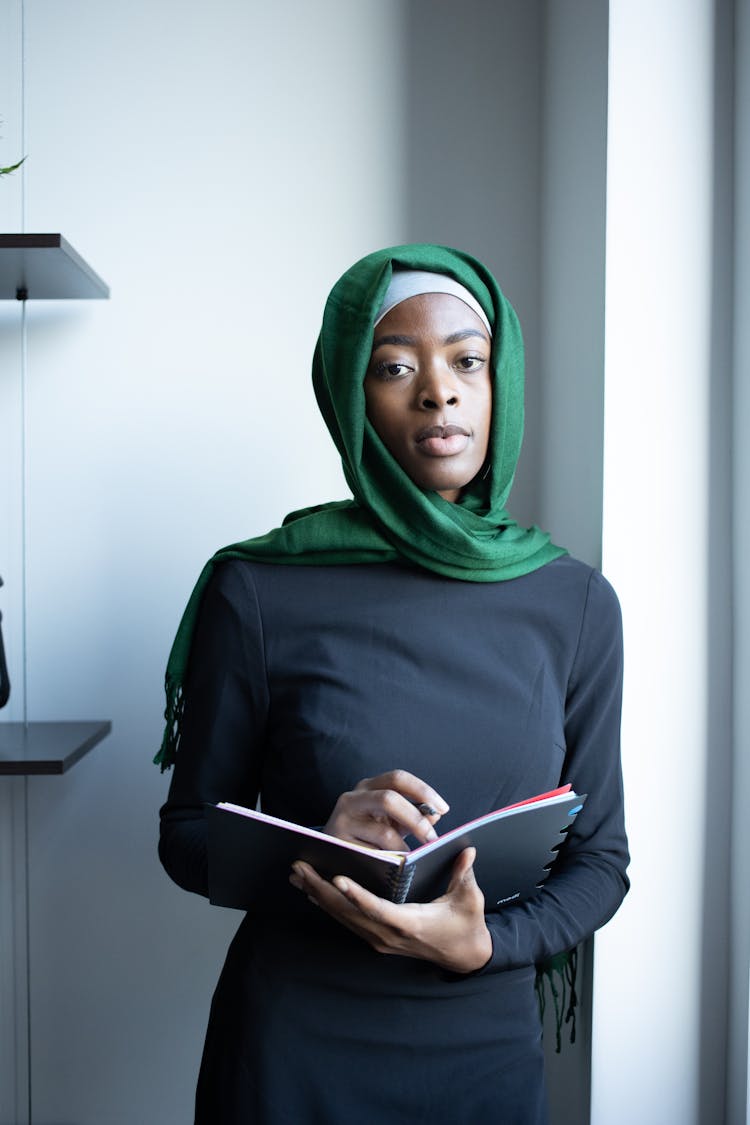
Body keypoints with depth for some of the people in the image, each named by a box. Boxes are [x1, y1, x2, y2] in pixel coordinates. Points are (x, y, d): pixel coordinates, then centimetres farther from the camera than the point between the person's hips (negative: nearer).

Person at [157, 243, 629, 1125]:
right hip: (290, 1052, -2)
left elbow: (599, 855, 0)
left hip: (488, 1051, 2)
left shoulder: (576, 605, -5)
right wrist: (314, 845, -23)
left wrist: (482, 945, -17)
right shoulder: (257, 592, -12)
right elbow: (186, 834, -4)